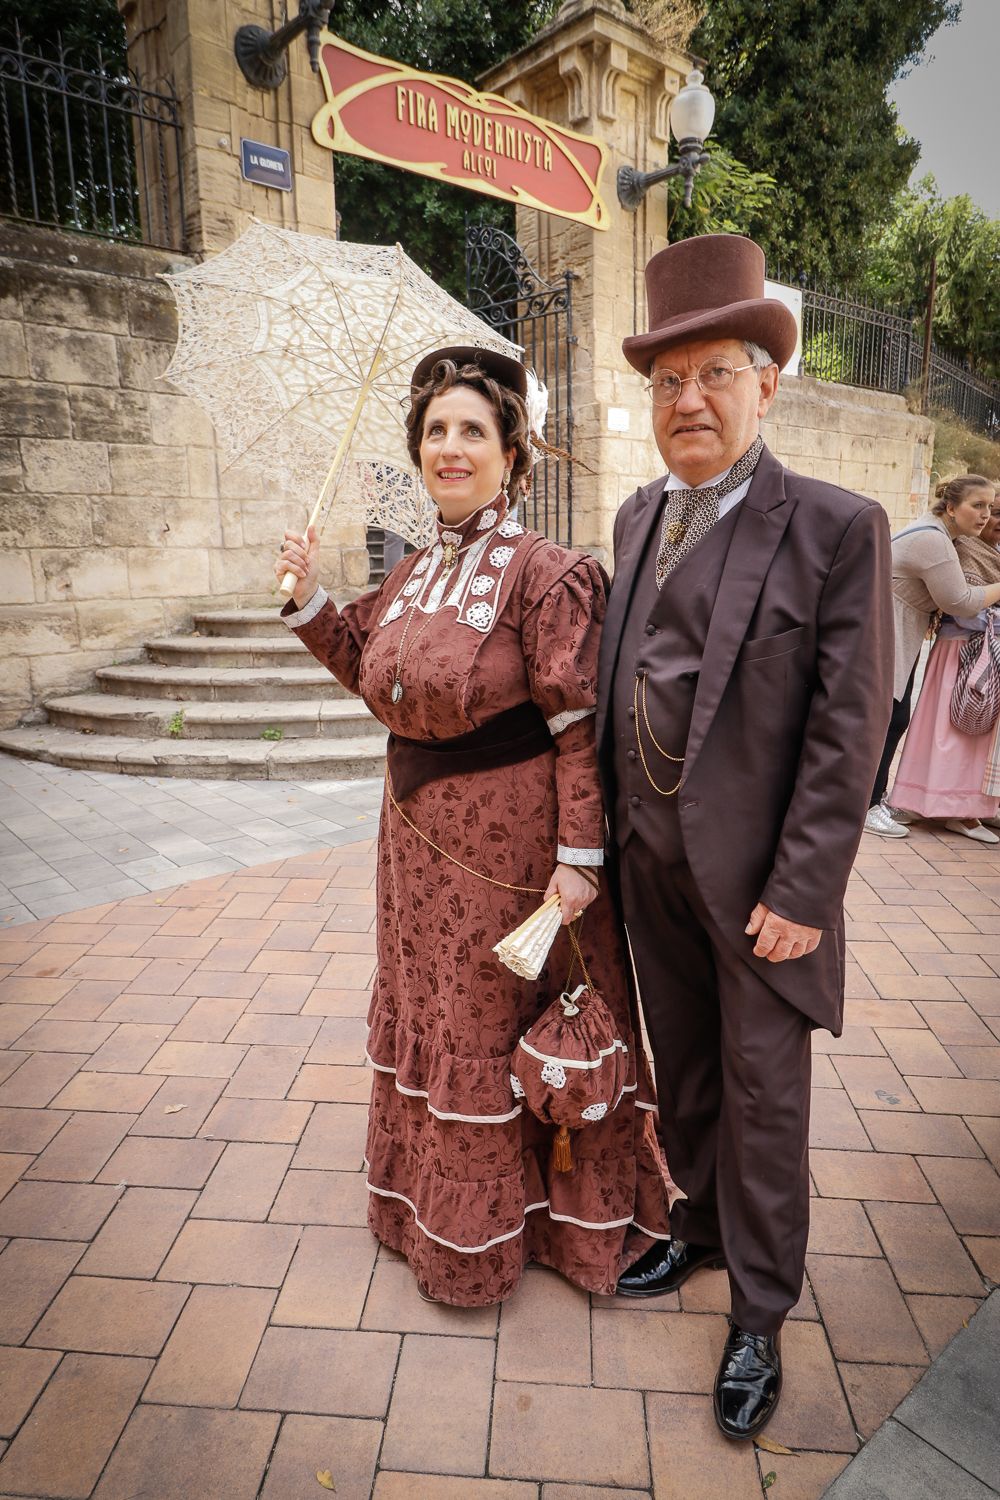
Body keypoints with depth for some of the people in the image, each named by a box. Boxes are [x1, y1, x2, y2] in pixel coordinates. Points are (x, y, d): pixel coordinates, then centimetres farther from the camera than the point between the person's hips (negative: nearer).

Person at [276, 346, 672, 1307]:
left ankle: (503, 1221, 40)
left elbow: (579, 728, -18)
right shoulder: (416, 571, 6)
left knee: (501, 1022, 11)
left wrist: (579, 856, -20)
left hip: (511, 840, -7)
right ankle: (445, 1204, 48)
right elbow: (369, 667, 17)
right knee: (432, 1008, 21)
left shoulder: (546, 573, -17)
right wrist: (309, 599, 5)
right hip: (421, 834, 8)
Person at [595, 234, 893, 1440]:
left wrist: (802, 890, -17)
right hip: (649, 851, 6)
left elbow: (848, 729, -15)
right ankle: (699, 1228, 48)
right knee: (682, 1068, 22)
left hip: (754, 869, -5)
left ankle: (758, 1316, 35)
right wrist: (614, 820, 8)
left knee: (762, 1094, 12)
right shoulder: (637, 516, 7)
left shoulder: (836, 527, -12)